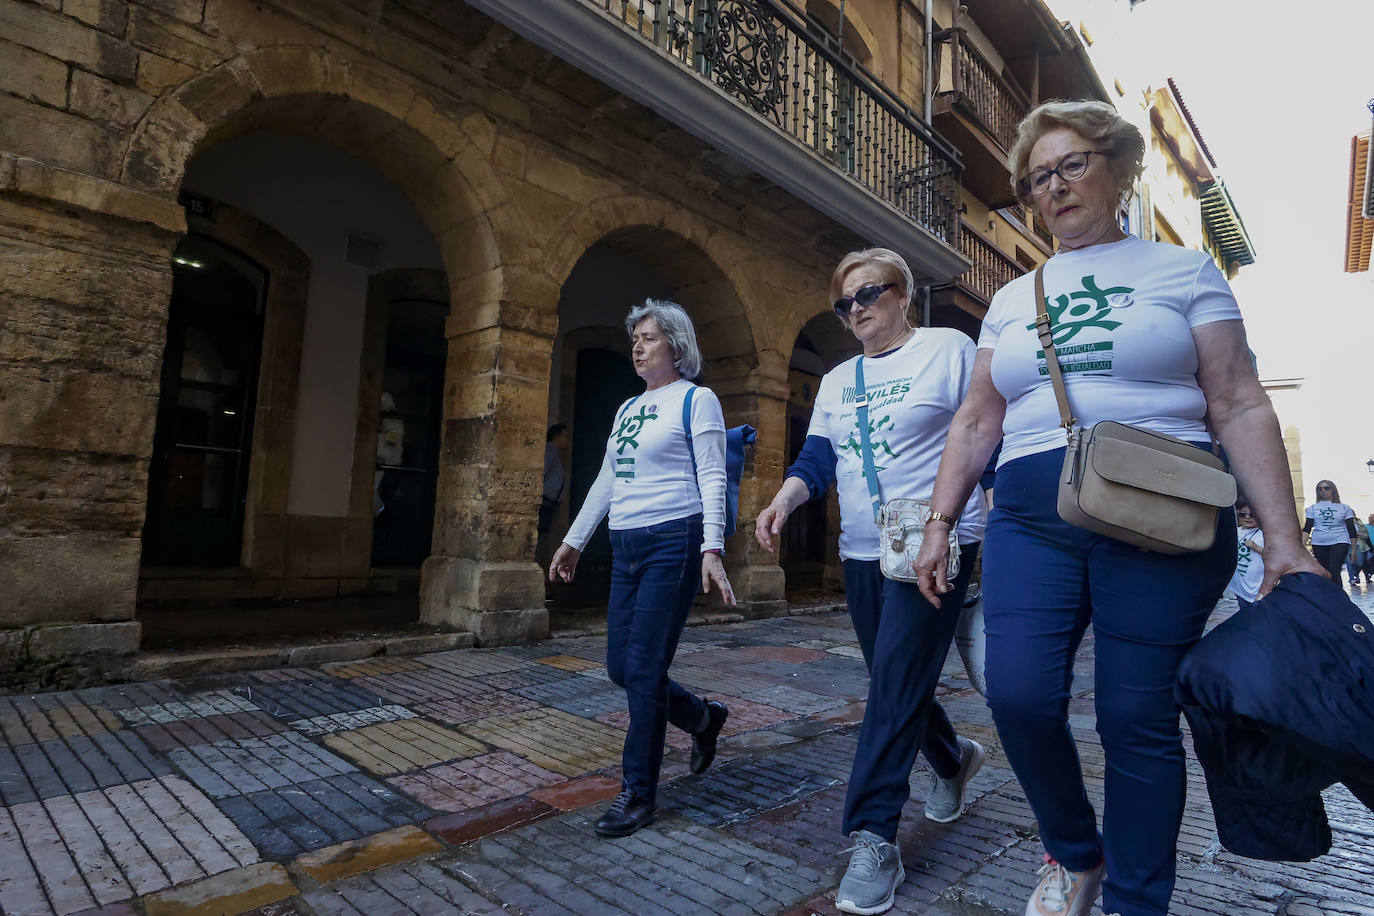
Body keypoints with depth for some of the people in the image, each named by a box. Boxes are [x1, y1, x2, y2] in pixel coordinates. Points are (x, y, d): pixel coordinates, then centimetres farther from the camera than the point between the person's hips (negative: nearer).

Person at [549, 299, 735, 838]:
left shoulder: (696, 400, -2)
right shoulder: (627, 409, 18)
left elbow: (712, 480, -9)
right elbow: (606, 481, 21)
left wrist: (711, 550, -19)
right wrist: (574, 540, 21)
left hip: (673, 542, -7)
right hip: (626, 548, 8)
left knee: (643, 669, -5)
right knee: (620, 666, 9)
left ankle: (639, 794, 12)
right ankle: (703, 718, 34)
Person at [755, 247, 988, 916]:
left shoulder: (949, 351, -1)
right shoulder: (837, 381, 14)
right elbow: (816, 459, 7)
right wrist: (784, 499, -13)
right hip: (862, 553, 6)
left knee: (895, 680, -10)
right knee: (895, 681, 16)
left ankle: (873, 838, 0)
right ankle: (954, 760, 44)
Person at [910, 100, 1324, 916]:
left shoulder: (1183, 270, 10)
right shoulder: (1014, 298, 18)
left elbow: (1240, 407, 3)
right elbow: (976, 423, 15)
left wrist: (1283, 539, -6)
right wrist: (939, 524, 9)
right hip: (1030, 519, 3)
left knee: (1138, 718, 0)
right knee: (1019, 695, -10)